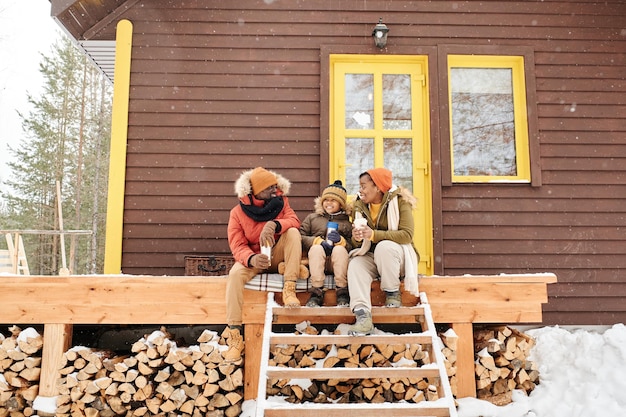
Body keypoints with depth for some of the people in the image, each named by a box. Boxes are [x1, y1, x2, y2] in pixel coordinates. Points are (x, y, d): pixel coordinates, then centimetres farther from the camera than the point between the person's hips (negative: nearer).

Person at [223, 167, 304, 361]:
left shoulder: (280, 201, -3)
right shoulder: (238, 213, -10)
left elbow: (294, 221, -19)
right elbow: (237, 246, -16)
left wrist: (274, 224, -41)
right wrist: (251, 258, -39)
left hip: (278, 254, 1)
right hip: (254, 258, -1)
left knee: (293, 232, -26)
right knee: (235, 273, -32)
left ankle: (289, 289, -27)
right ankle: (235, 334, -28)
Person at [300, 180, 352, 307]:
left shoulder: (347, 221, 17)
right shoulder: (312, 218, 21)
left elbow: (352, 245, 5)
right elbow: (301, 237, 5)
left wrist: (340, 240, -16)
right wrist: (319, 241, -11)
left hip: (338, 260, 0)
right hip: (316, 259, 1)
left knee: (340, 249, -32)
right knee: (316, 248, -31)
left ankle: (342, 292, -28)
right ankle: (316, 292, -32)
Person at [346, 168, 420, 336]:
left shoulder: (399, 201, -11)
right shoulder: (360, 205, 3)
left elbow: (407, 235, -23)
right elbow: (357, 243, 3)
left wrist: (374, 234, -33)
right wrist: (356, 238, -24)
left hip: (397, 254, -4)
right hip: (372, 256, 4)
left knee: (384, 246, -36)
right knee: (355, 264, -26)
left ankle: (393, 294, -14)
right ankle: (362, 315, -37)